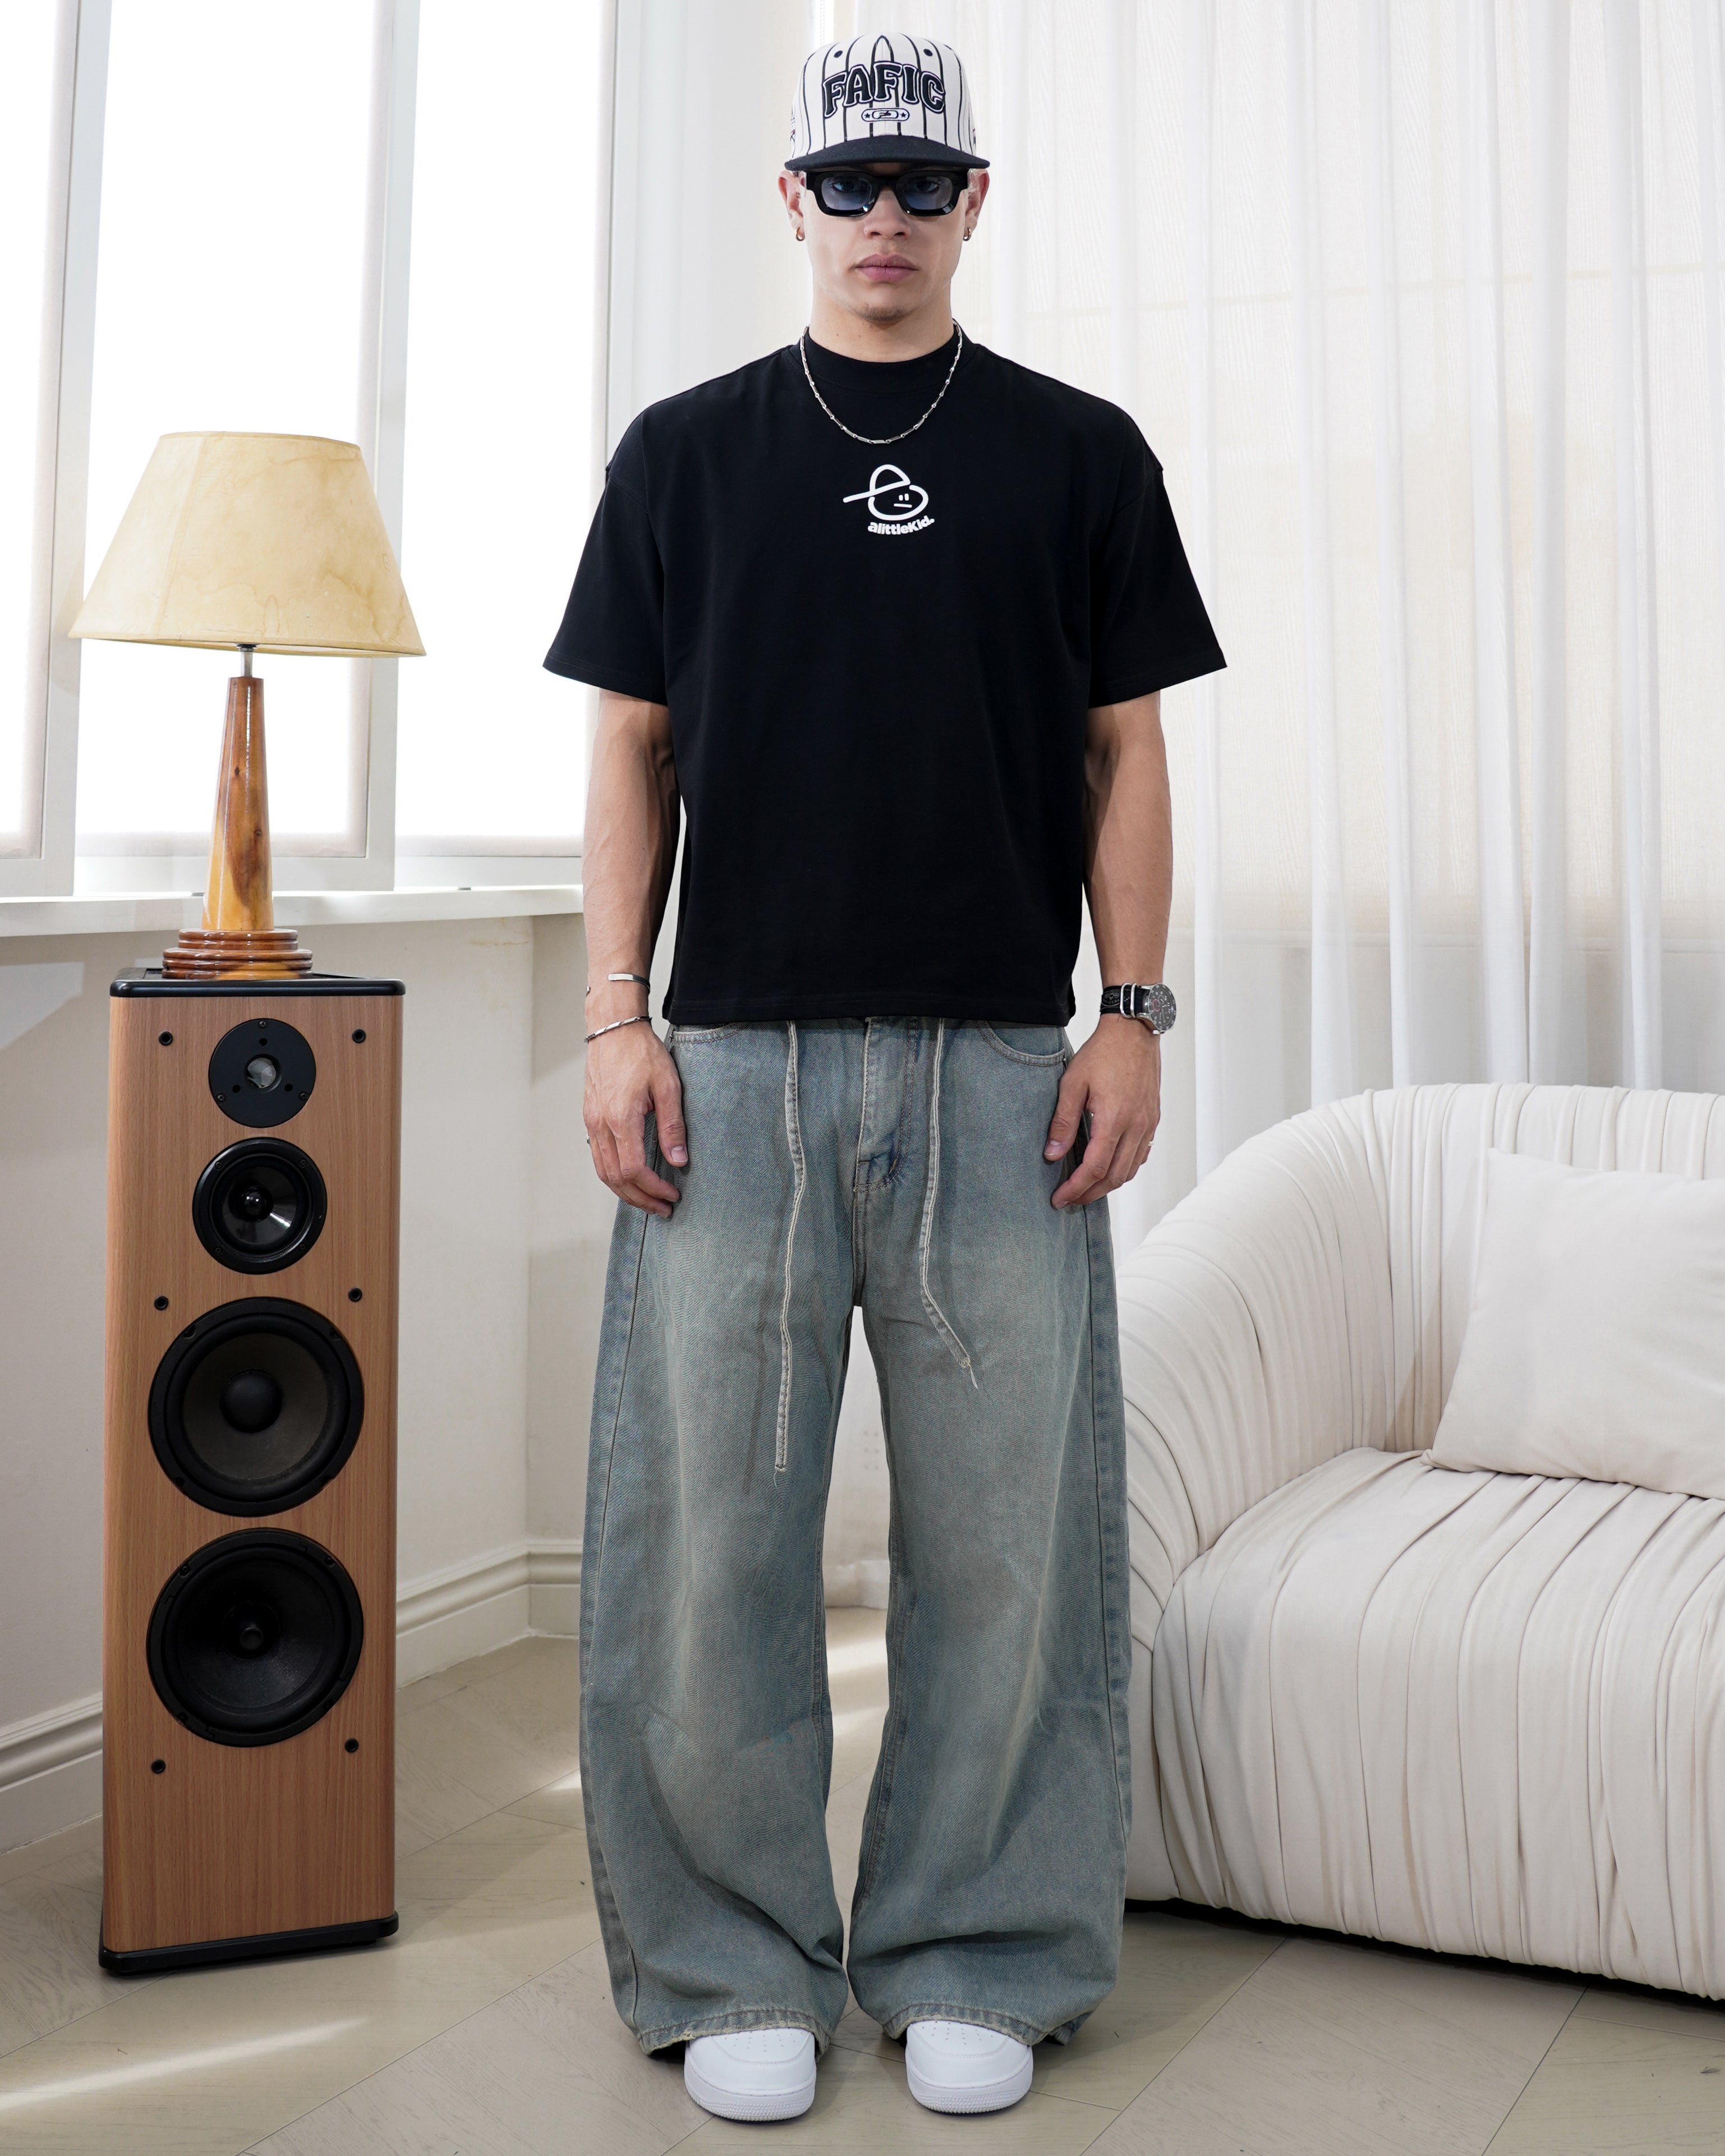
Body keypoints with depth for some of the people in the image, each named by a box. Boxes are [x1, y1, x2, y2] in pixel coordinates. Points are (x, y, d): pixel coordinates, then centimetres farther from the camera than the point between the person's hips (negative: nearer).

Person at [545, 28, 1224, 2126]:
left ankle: (974, 1958, 19)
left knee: (1006, 1525, 3)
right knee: (711, 1521, 1)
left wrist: (1134, 1014, 0)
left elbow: (1123, 753, 10)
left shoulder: (1079, 455, 12)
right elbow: (633, 751, 10)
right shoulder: (685, 452, 12)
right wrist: (616, 1021, 0)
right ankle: (738, 1966, 17)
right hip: (737, 1059, 0)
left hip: (1002, 1067, 0)